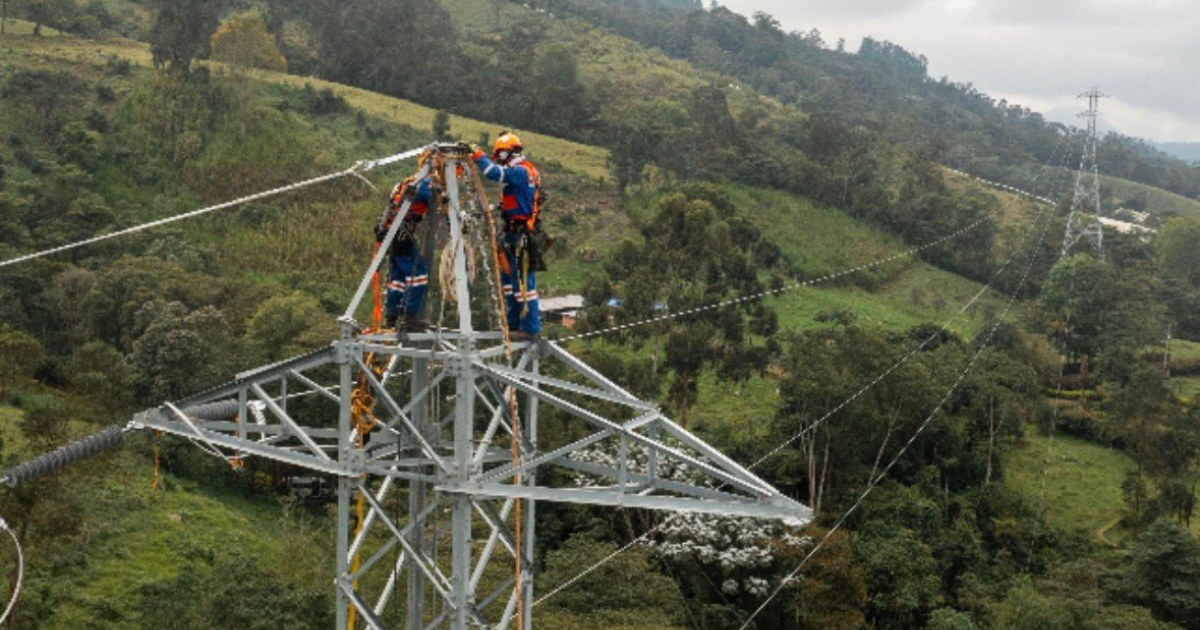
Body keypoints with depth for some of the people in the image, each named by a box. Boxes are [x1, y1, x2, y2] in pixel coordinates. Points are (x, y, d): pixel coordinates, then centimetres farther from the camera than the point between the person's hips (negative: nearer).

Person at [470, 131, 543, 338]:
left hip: (519, 234, -11)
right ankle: (514, 321, 24)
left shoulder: (519, 170, -15)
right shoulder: (527, 170, 16)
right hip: (517, 232, 11)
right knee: (508, 275, 17)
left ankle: (530, 327, -6)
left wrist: (477, 154, -15)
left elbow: (493, 172, -29)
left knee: (523, 280, -8)